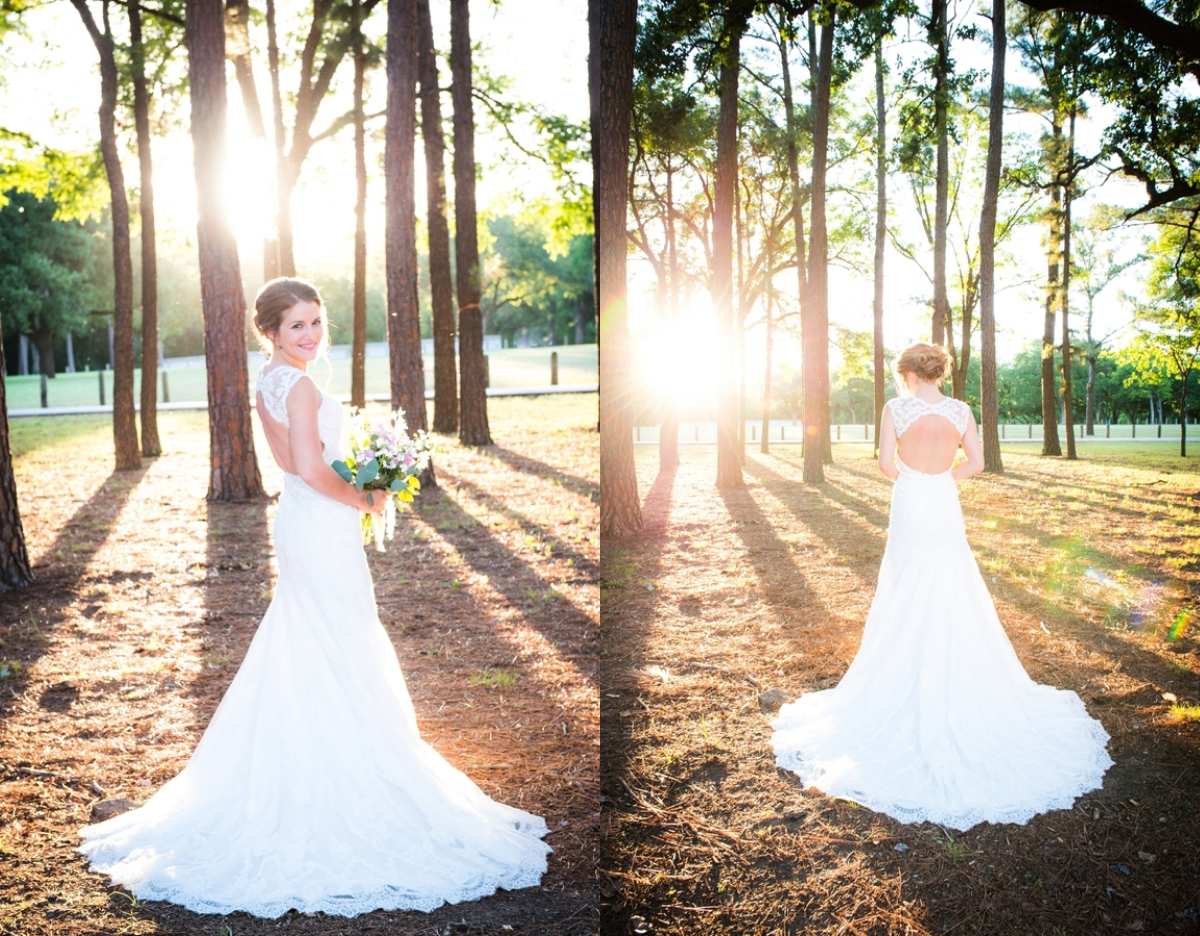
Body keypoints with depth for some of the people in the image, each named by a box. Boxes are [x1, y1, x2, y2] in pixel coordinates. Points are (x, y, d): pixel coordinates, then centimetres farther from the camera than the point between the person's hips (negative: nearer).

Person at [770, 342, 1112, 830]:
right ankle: (959, 687, 19)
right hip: (947, 512, 3)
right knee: (956, 602, 12)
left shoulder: (897, 408, -8)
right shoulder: (960, 411, 0)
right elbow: (976, 463, 3)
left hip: (909, 510, -3)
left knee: (907, 605, 7)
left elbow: (886, 463, -12)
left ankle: (909, 690, 11)